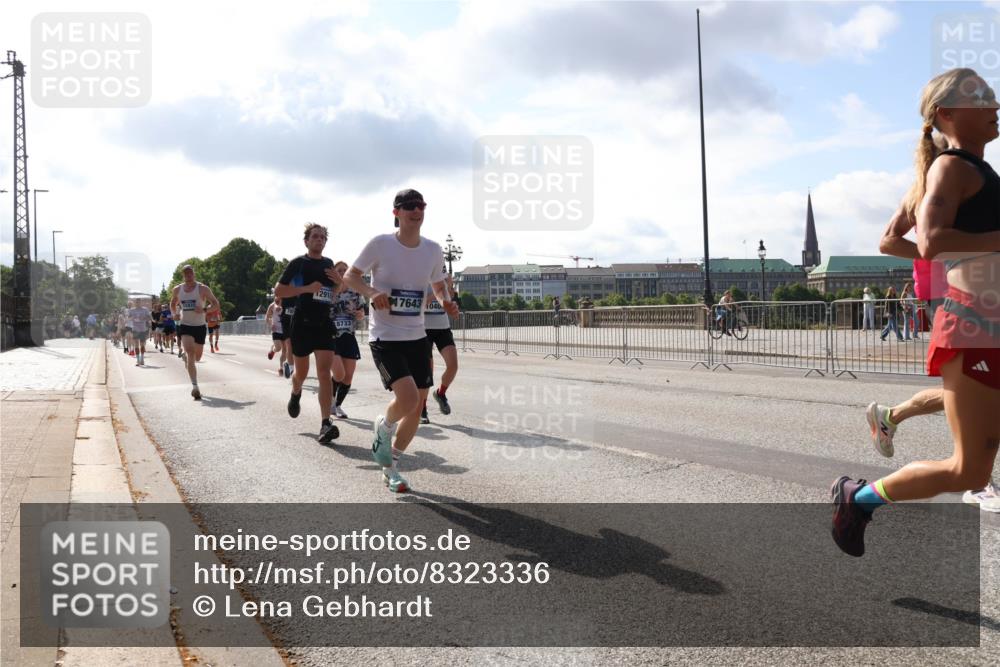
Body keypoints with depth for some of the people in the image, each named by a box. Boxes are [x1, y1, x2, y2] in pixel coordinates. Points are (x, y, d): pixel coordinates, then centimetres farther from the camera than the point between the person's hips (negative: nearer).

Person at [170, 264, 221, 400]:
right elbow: (172, 303, 24)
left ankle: (185, 355, 52)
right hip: (185, 326, 0)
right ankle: (195, 386, -23)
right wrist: (175, 313, 5)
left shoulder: (202, 289, -5)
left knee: (197, 357, 12)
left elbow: (215, 303, -5)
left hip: (200, 326, 0)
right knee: (190, 353, -19)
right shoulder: (177, 290, 5)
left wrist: (204, 309, -23)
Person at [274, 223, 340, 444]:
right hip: (302, 323, -2)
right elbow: (278, 291, -6)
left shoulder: (328, 263, 12)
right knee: (301, 372, 12)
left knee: (324, 372, -11)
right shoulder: (298, 263, -2)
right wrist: (307, 288, -17)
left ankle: (326, 424, -17)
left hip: (324, 323, 2)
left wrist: (338, 280, 3)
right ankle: (295, 394, 48)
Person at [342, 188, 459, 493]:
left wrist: (447, 302, -5)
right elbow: (350, 276, -3)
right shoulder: (381, 244, -10)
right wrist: (371, 292, -23)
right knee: (408, 397, -23)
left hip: (417, 337, 6)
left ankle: (390, 466, 28)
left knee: (417, 406, 7)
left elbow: (438, 285, 17)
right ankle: (383, 428, 14)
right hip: (384, 337, -5)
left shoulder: (433, 250, 3)